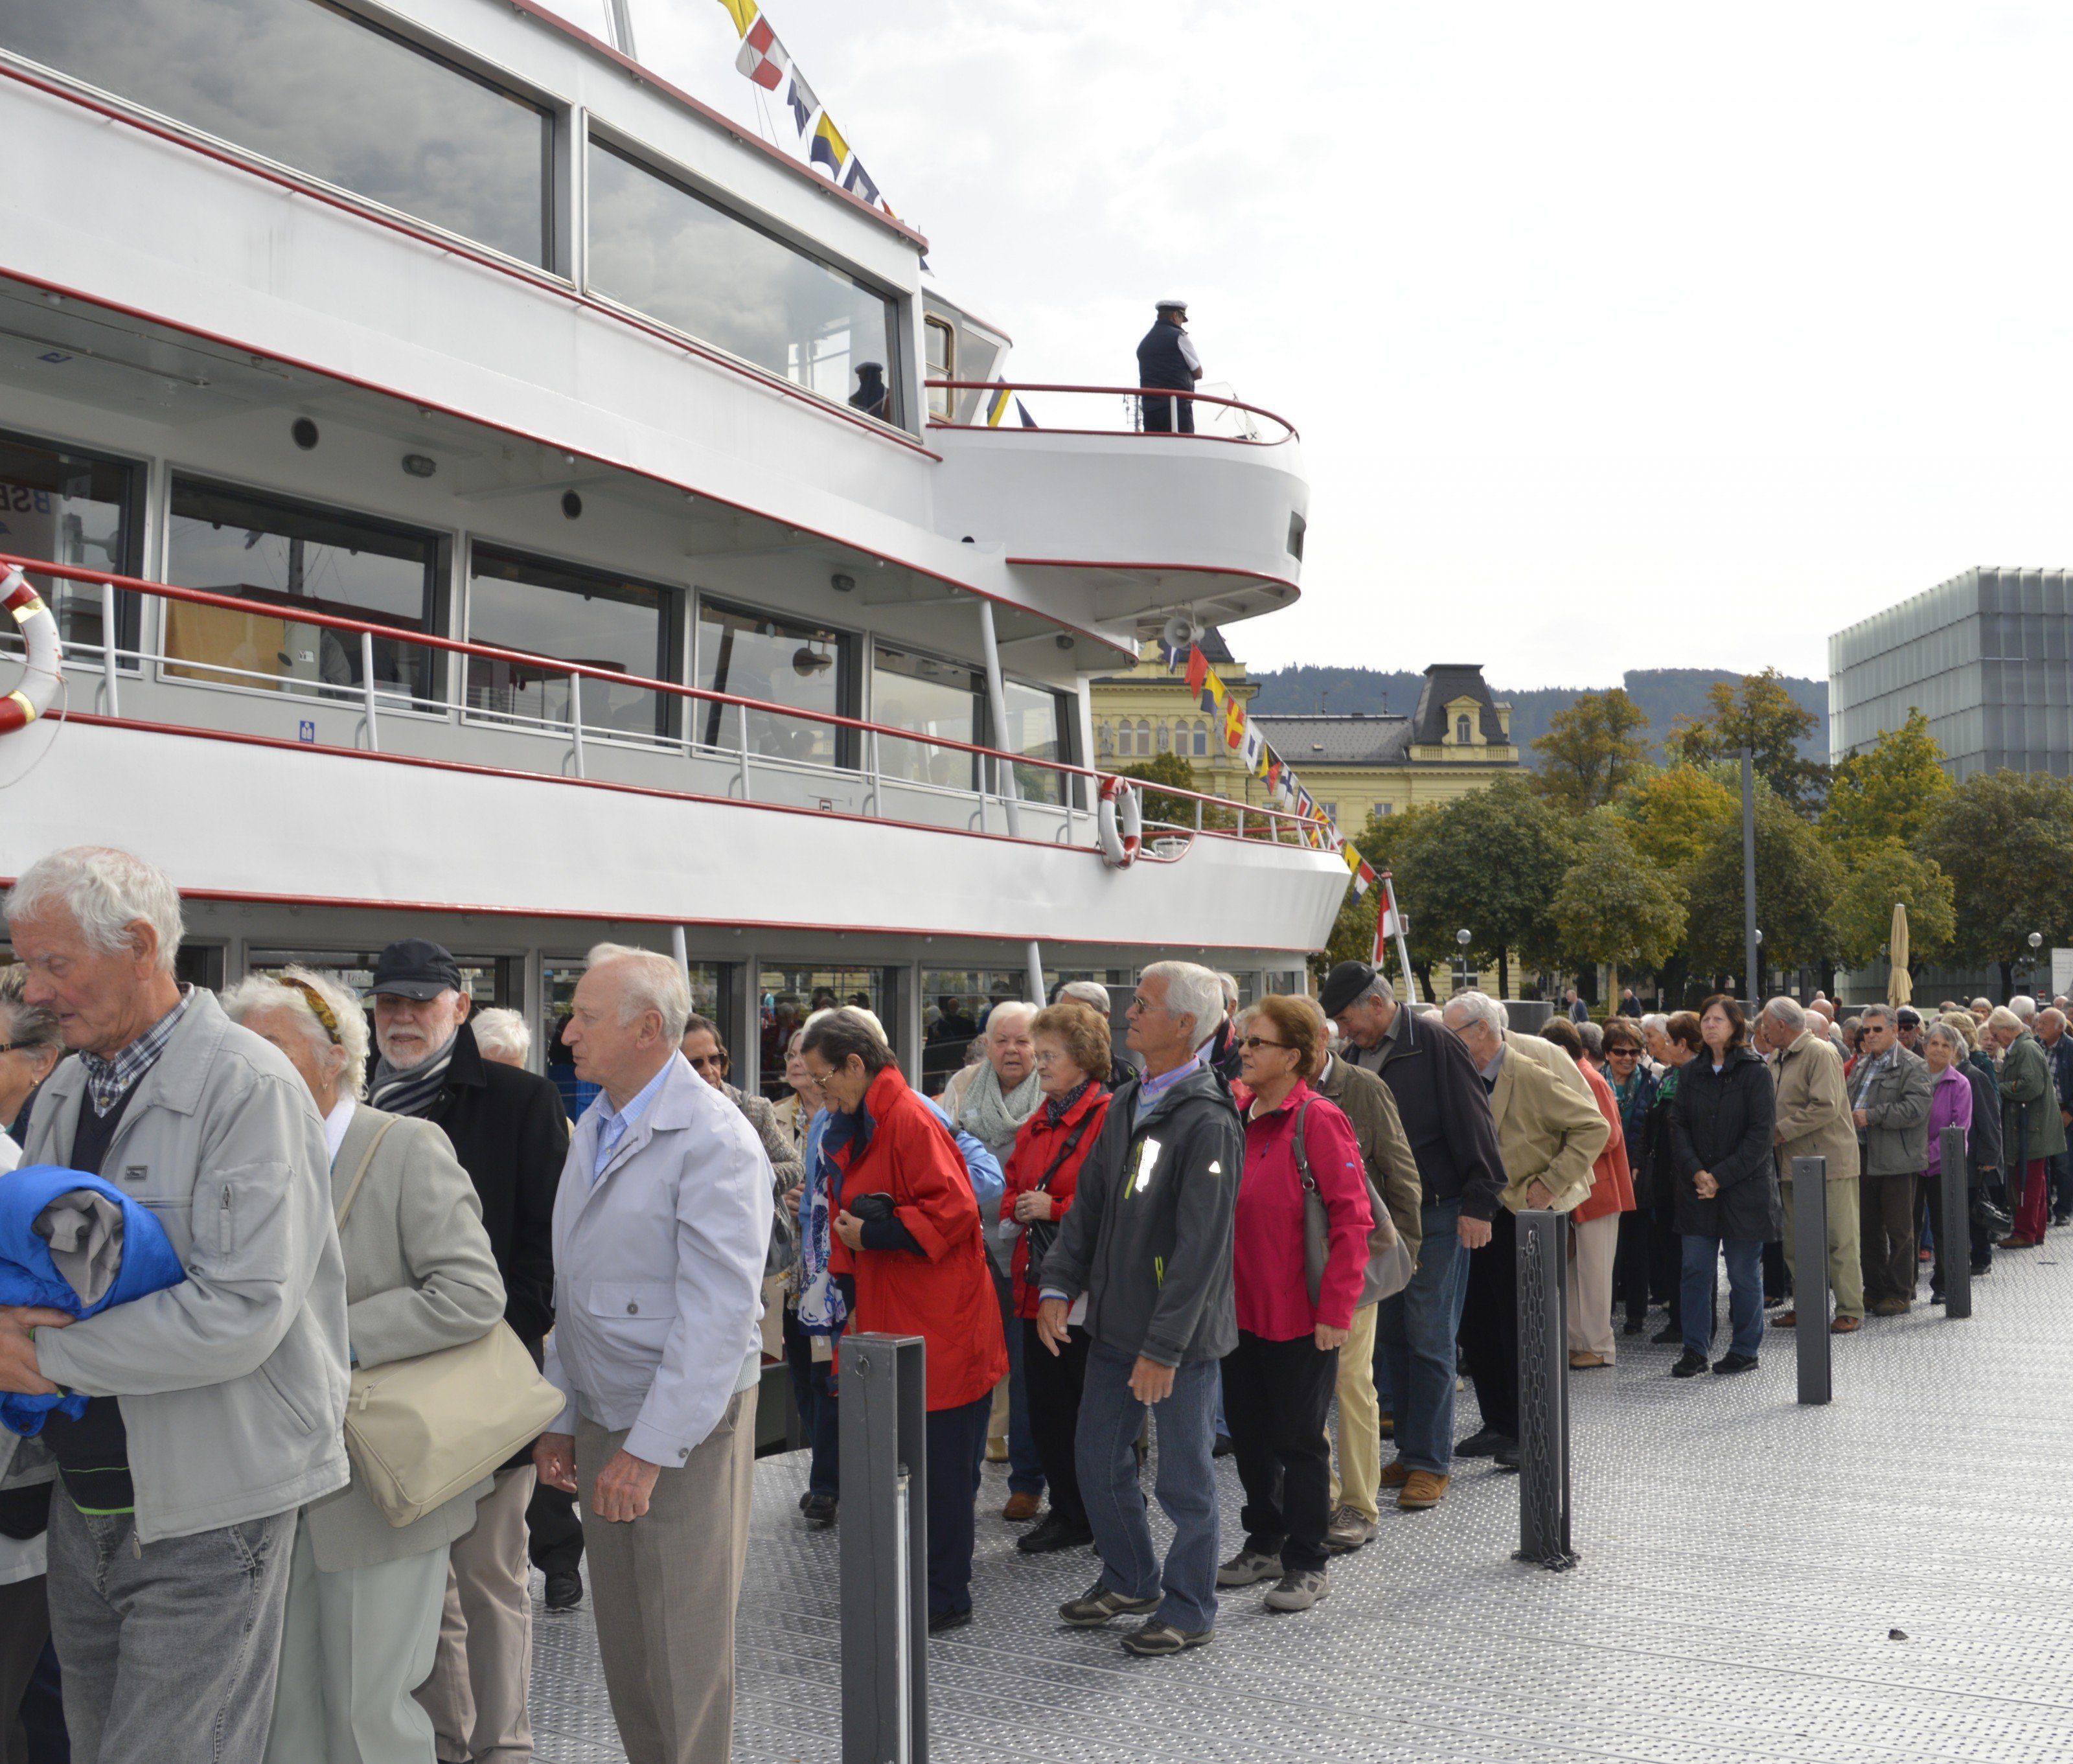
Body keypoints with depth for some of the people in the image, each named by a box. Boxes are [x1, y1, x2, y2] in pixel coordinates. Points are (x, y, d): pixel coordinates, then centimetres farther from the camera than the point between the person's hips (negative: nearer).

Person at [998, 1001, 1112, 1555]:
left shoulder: (1109, 1118, -12)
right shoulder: (1036, 1124, 15)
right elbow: (1013, 1188, 22)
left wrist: (1055, 1208, -18)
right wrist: (1017, 1211, 0)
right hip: (1039, 1285, 8)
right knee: (1046, 1407, 13)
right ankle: (1068, 1515, 25)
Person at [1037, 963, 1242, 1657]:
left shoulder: (1207, 1121, -18)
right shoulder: (1126, 1106, 8)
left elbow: (1201, 1246, -21)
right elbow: (1089, 1207, 14)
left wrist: (1164, 1346, -22)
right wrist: (1058, 1286, 2)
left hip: (1182, 1337, -8)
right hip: (1114, 1325, 8)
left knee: (1185, 1476, 6)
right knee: (1099, 1461, 17)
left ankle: (1188, 1607, 23)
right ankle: (1129, 1579, 37)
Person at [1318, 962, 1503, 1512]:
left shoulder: (1434, 1045, -10)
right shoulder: (1356, 1055, 12)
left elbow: (1474, 1127, -12)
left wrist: (1478, 1204, -15)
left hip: (1435, 1217, -7)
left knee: (1429, 1339, -4)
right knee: (1391, 1337, 10)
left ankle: (1430, 1462, 3)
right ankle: (1412, 1452, 19)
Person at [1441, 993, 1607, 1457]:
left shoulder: (1531, 1077, -15)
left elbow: (1594, 1128, -13)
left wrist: (1550, 1183, -16)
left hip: (1523, 1216, -7)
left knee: (1520, 1328, -2)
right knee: (1476, 1324, 9)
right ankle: (1499, 1425, 23)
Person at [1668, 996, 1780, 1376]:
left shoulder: (1754, 1073, -6)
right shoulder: (1691, 1074, 8)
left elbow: (1761, 1133, -11)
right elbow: (1678, 1126, 4)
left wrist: (1721, 1176, -14)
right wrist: (1696, 1172, -11)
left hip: (1744, 1188, -4)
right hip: (1697, 1188, 4)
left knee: (1744, 1272, 5)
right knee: (1695, 1270, 3)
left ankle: (1746, 1350, 17)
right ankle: (1694, 1349, 10)